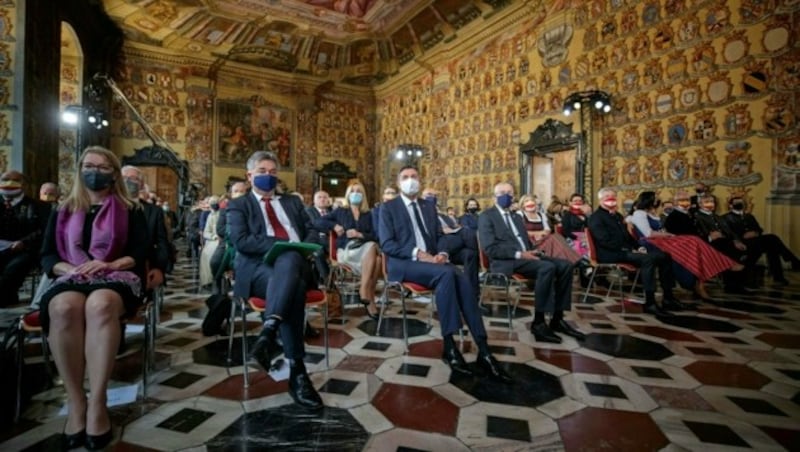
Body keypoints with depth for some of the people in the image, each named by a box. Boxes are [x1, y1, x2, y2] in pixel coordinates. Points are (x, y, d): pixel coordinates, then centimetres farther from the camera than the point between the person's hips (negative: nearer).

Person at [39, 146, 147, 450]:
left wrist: (109, 264, -15)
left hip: (117, 277, -2)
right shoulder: (63, 212, 20)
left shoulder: (130, 211, 12)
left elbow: (139, 254, 2)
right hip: (72, 278, 2)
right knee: (63, 307, -36)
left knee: (101, 304, -39)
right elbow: (47, 256, 12)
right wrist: (69, 269, -9)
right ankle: (76, 401, -28)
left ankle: (97, 402, -35)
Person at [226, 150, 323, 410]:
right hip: (258, 267, -3)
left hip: (295, 263, 3)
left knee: (289, 260, -37)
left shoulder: (293, 202, 27)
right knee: (293, 287, -37)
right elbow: (241, 242, -3)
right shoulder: (238, 206, 16)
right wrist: (284, 244, -16)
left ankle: (268, 335, -45)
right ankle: (297, 372, -36)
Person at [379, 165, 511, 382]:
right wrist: (416, 253, -20)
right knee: (446, 273, -33)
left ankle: (483, 350, -26)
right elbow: (386, 244, -7)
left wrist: (442, 253, -9)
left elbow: (440, 237, 15)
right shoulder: (388, 208, 4)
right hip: (403, 263, -4)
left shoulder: (429, 207, 20)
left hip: (432, 260, 5)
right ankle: (449, 345, -27)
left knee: (462, 278, -27)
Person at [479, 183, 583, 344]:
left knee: (565, 265, -13)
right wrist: (519, 254, -19)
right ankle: (538, 323, -22)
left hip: (525, 256, 8)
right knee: (547, 267, -30)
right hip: (506, 261, -8)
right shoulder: (486, 216, 0)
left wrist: (530, 252, 0)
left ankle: (557, 319, -7)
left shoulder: (517, 217, 26)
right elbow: (490, 248, -12)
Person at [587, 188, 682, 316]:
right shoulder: (596, 217, -7)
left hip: (625, 251, 10)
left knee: (664, 256, -1)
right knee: (647, 259, -31)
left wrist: (637, 247, 5)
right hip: (611, 254, -10)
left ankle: (668, 297, 2)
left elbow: (627, 236, 26)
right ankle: (650, 303, -30)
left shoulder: (617, 215, 24)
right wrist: (629, 249, -18)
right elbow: (605, 241, -18)